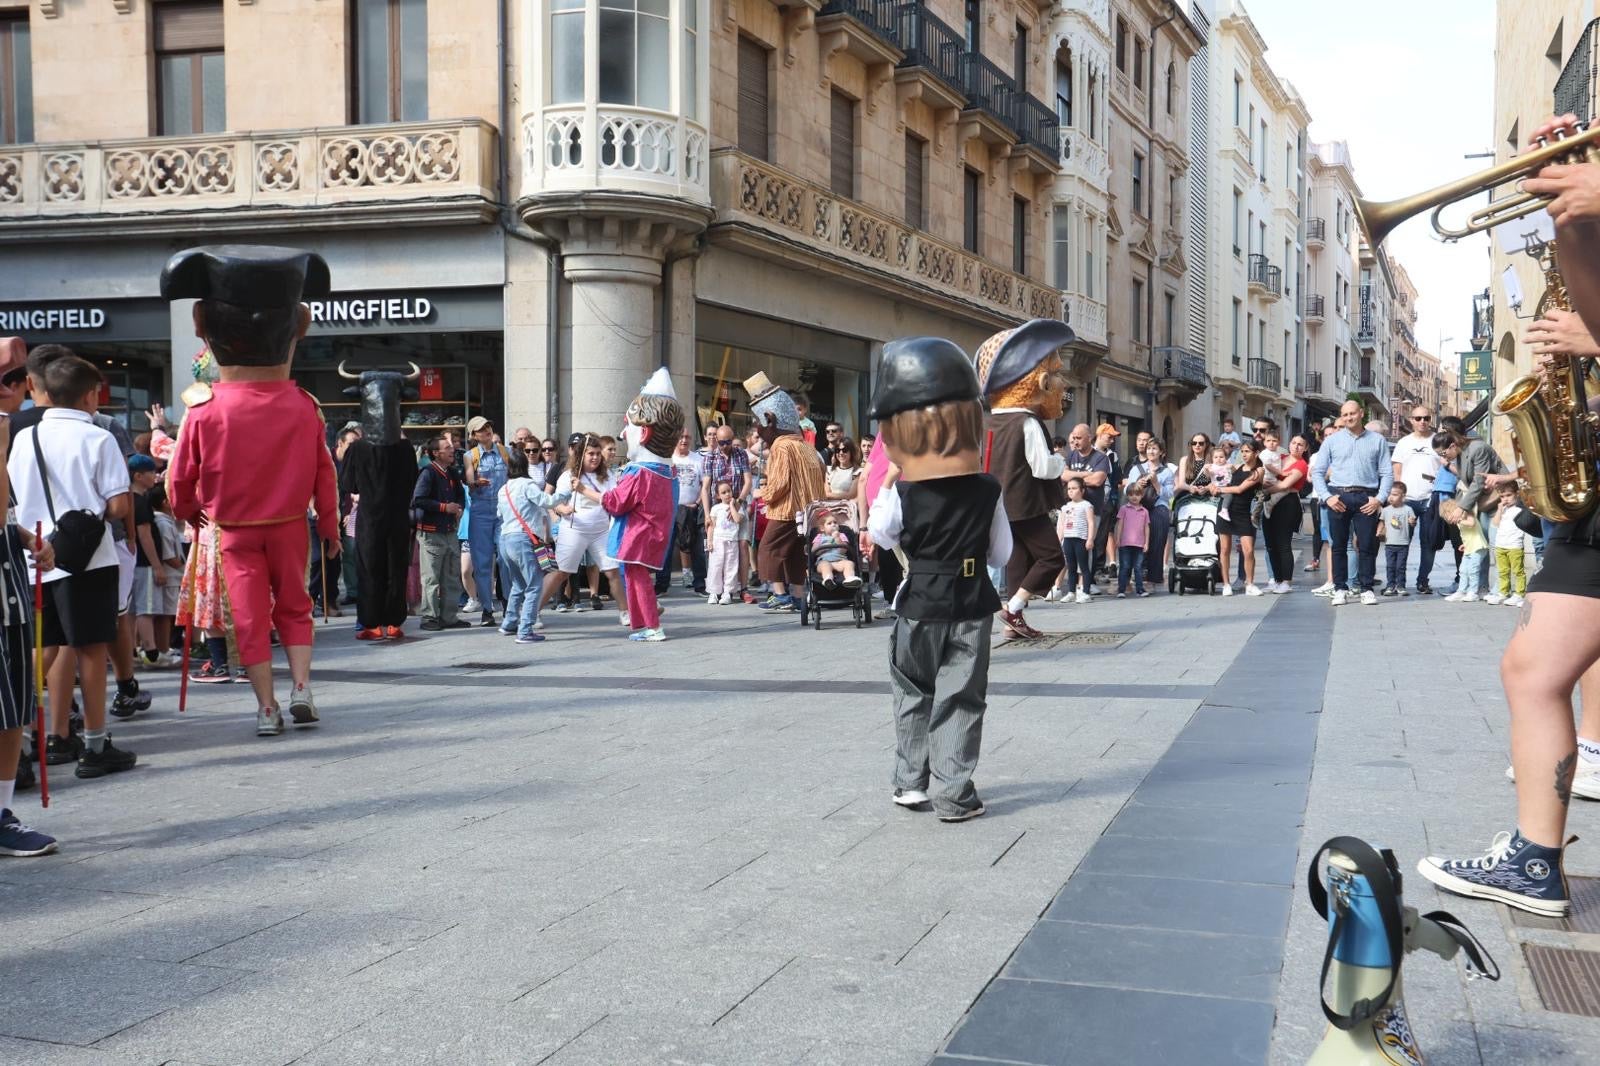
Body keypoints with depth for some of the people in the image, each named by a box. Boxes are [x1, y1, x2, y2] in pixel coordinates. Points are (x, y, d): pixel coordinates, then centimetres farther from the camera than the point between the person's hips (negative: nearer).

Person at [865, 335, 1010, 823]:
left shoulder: (901, 493, -12)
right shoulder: (988, 491, -9)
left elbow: (880, 536, 6)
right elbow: (1001, 554, 1)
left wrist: (886, 484, 13)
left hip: (919, 605, 0)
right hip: (972, 606, 0)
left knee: (913, 695, 17)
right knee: (960, 700, 6)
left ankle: (911, 781, 24)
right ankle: (953, 794, 6)